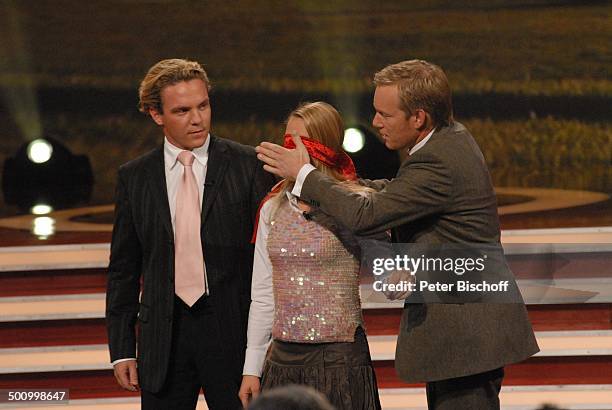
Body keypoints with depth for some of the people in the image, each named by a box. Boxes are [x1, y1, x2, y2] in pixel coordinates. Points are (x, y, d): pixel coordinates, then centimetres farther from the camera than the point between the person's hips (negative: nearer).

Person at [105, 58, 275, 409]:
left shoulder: (249, 166, 0)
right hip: (163, 337, 2)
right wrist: (122, 350, 6)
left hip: (232, 327, -2)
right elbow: (123, 271, 10)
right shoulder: (134, 178, 7)